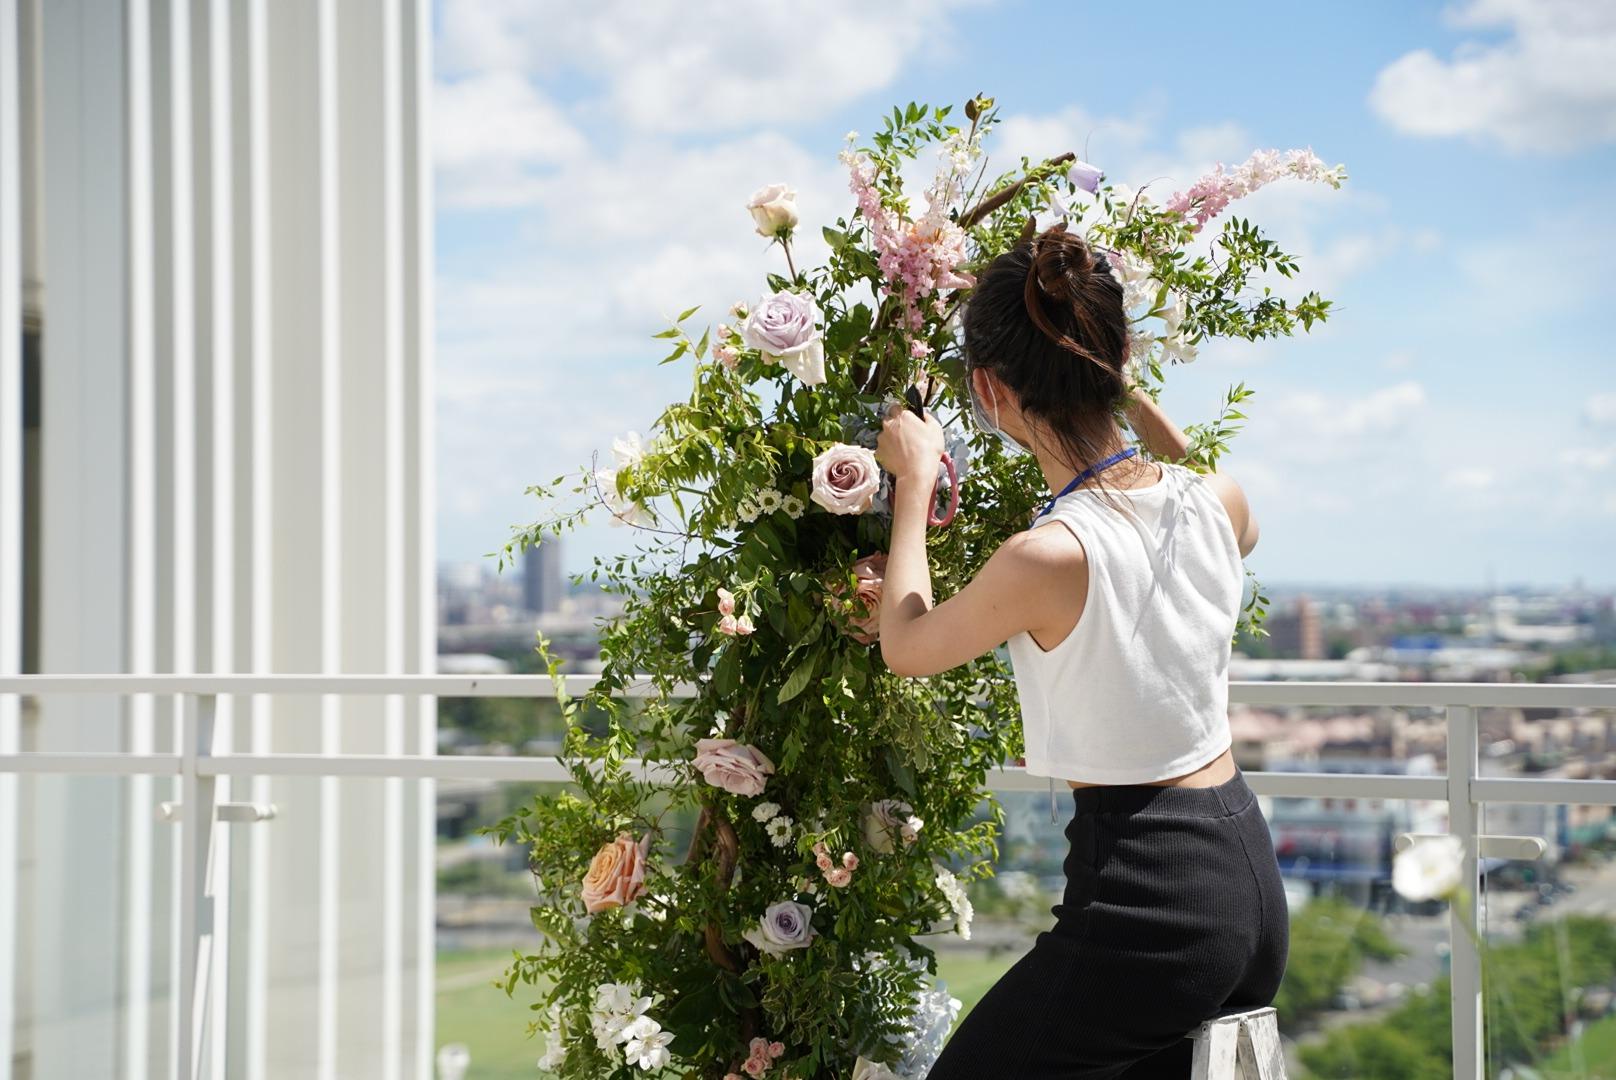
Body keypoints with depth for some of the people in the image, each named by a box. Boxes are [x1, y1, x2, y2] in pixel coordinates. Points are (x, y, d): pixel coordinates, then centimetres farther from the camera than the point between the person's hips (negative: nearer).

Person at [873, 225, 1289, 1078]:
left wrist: (914, 481, 10)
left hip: (1147, 896, -7)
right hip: (1250, 876, 7)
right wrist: (1131, 398, 26)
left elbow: (906, 646, 0)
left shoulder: (1049, 558, -22)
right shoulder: (1217, 504, -4)